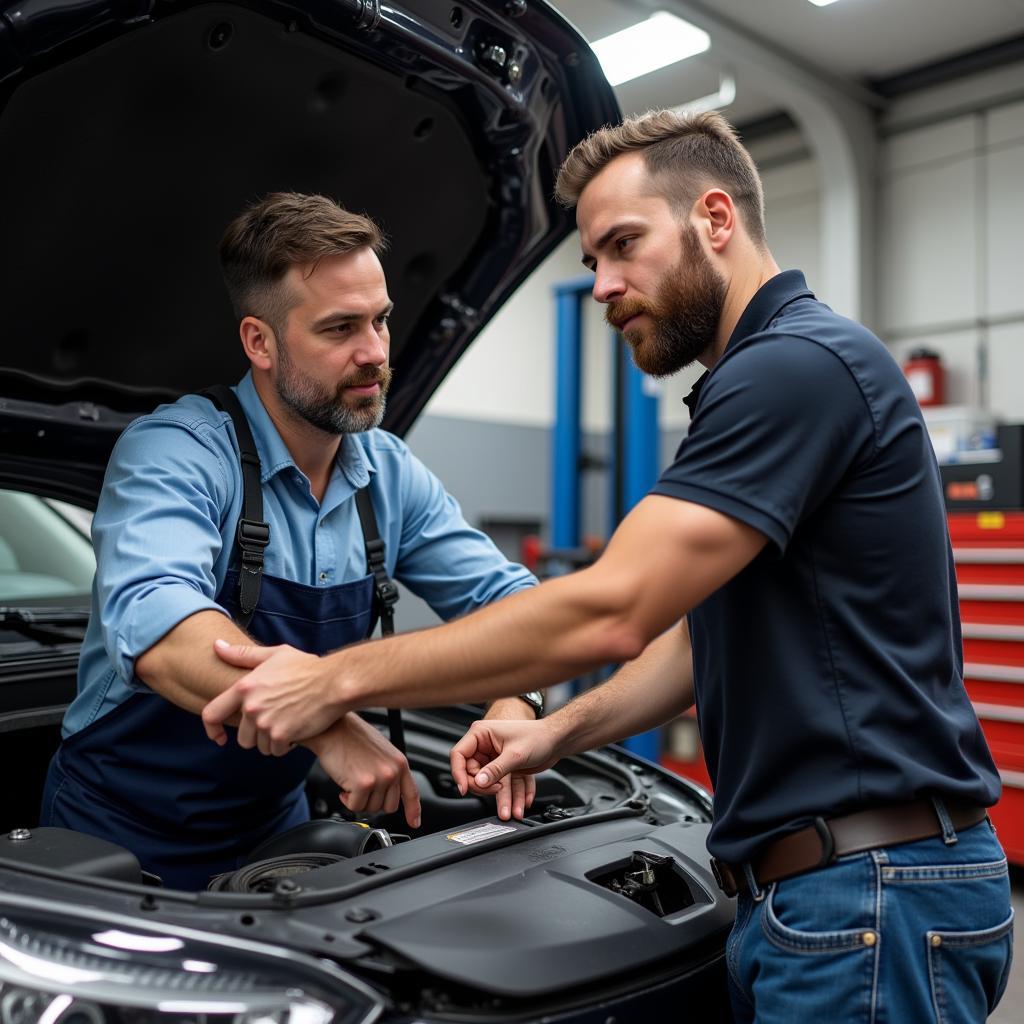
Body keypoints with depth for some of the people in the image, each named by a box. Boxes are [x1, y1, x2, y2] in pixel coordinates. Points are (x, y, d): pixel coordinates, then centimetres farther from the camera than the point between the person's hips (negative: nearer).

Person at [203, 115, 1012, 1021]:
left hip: (874, 894, -9)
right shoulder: (761, 377, 16)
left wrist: (340, 680, -18)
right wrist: (557, 734, 8)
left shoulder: (802, 364, -17)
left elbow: (611, 613, -25)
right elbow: (702, 634, 19)